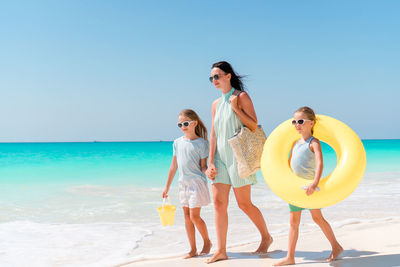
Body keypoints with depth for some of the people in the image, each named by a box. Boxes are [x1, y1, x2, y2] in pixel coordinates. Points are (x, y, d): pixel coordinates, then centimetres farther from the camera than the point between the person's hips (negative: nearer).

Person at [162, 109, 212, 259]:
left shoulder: (201, 143, -6)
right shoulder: (178, 142, 9)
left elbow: (203, 166, -5)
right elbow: (174, 165, 14)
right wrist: (167, 186, 15)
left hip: (197, 182, -5)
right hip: (183, 183, 6)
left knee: (194, 216, -8)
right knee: (187, 217, 7)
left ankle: (207, 241, 16)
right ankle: (193, 249, 15)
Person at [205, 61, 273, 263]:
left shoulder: (241, 97, -2)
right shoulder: (216, 104, 14)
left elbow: (253, 125, -8)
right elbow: (213, 134, 11)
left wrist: (236, 108, -15)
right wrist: (211, 162, 4)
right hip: (221, 156, 6)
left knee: (244, 203, 0)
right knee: (219, 202, -2)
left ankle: (266, 237, 22)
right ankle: (221, 250, 3)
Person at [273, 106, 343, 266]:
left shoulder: (314, 142, -9)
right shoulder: (295, 143, 13)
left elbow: (320, 163, -23)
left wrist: (315, 183, -35)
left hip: (309, 186, -7)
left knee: (317, 217, 3)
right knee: (294, 221, 6)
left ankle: (336, 247, 23)